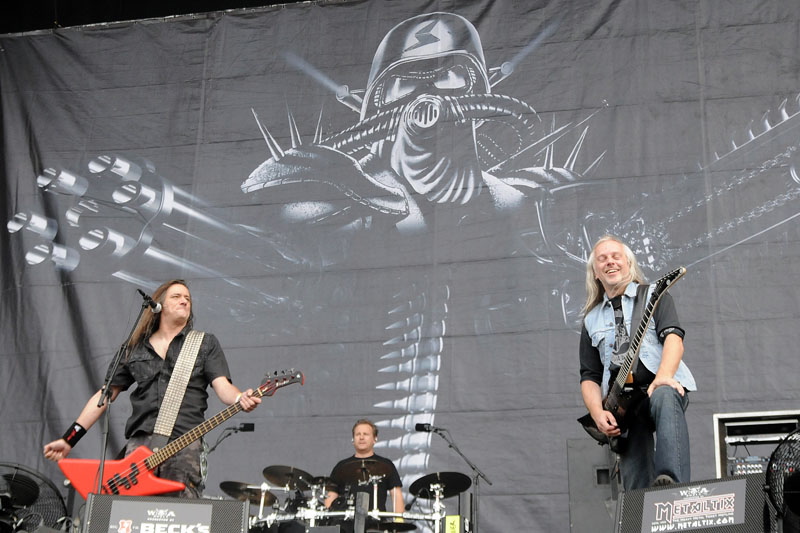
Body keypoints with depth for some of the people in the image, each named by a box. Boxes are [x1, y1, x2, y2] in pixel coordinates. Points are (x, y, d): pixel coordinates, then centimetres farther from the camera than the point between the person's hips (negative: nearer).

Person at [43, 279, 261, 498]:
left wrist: (241, 399, -23)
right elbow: (105, 394, 18)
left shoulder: (206, 344, 13)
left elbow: (222, 386, 1)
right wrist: (68, 439, 12)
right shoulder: (134, 348, 18)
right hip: (140, 442, 2)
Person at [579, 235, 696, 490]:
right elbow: (589, 376, 18)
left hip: (663, 386, -3)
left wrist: (663, 377, -23)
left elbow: (673, 336, -4)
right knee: (635, 486, -7)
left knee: (664, 398, -39)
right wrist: (598, 413, -2)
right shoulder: (591, 320, 23)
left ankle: (673, 482, -54)